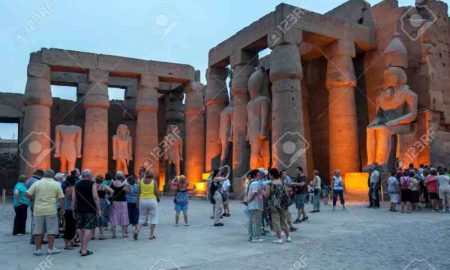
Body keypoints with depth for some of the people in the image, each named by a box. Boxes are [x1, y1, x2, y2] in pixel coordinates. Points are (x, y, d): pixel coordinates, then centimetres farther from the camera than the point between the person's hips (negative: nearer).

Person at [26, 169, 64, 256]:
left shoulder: (37, 183, 3)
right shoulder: (56, 184, 1)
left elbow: (28, 195, -1)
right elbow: (61, 198, -1)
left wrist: (35, 198, 17)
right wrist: (62, 209, 8)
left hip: (38, 210, 2)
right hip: (51, 210, -2)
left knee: (38, 230, 10)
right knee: (51, 230, 7)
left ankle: (38, 249, 15)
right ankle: (51, 248, 11)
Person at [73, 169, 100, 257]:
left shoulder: (77, 185, 9)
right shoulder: (92, 184, -6)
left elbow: (73, 199, 9)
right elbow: (95, 197, -12)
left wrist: (74, 210, 15)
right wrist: (98, 209, -7)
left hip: (79, 210, 6)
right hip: (90, 210, -5)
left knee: (81, 229, 15)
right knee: (88, 229, -4)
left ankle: (83, 248, 24)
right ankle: (84, 250, -7)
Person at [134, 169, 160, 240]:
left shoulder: (141, 181, 1)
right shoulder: (154, 181, -7)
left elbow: (139, 192, 1)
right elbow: (156, 192, -9)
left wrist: (138, 201, 9)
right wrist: (158, 198, 10)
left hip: (142, 200, 3)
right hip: (152, 200, -3)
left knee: (142, 218, 15)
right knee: (153, 218, 9)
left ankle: (137, 231, -3)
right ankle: (151, 235, 12)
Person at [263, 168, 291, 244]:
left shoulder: (269, 185, -14)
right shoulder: (282, 183, 2)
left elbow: (266, 195, -12)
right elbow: (286, 194, 8)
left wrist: (263, 190, 4)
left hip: (274, 205, -5)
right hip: (283, 204, 5)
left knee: (276, 221, 3)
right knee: (284, 220, 16)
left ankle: (279, 238, 6)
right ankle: (288, 237, 22)